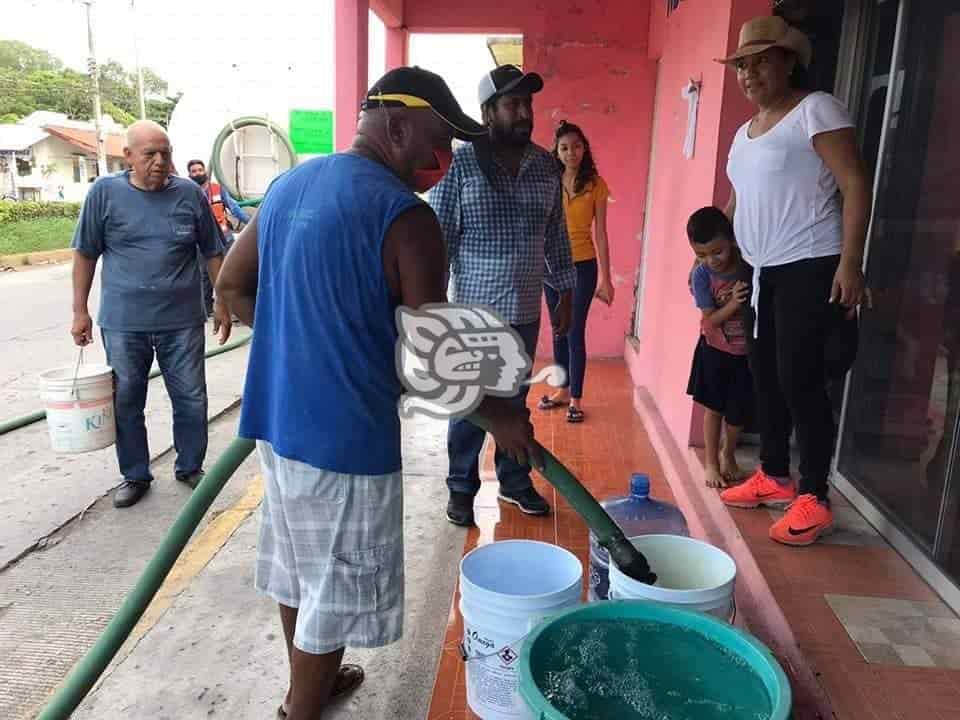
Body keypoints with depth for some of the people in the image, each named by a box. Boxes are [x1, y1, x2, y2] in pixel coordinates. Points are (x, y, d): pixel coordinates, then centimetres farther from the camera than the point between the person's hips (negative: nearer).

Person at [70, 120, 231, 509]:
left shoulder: (190, 194, 0)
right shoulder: (104, 192, -2)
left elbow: (213, 253, 7)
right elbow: (85, 254, 4)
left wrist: (223, 304, 7)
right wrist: (80, 311, 3)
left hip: (182, 321, 0)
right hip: (122, 323, 0)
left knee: (191, 400, 7)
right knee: (126, 403, 10)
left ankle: (190, 467, 27)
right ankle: (135, 475, 28)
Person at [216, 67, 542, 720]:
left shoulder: (289, 184, 6)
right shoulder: (405, 217, -18)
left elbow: (233, 286, 12)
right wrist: (498, 413, -1)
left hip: (277, 415, 9)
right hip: (345, 433, -8)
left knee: (299, 560, 24)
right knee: (338, 584, 11)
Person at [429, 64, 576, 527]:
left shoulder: (546, 166, 6)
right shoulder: (460, 164, -9)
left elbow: (556, 235, 12)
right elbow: (440, 237, -9)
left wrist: (565, 293, 12)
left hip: (525, 311, 4)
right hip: (474, 311, -4)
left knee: (515, 402, 16)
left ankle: (515, 480, 32)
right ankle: (461, 488, 23)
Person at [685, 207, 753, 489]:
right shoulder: (702, 275, -19)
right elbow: (712, 320, -17)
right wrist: (733, 303, -32)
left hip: (748, 351, 1)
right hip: (716, 350, -1)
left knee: (739, 412, 9)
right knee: (714, 409, 7)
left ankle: (728, 455, 35)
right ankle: (712, 462, 23)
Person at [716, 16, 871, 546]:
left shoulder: (815, 109, -6)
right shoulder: (745, 132, 18)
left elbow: (856, 186, -12)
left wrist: (850, 263, -21)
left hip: (809, 268, -8)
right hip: (760, 272, 8)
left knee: (800, 381, -9)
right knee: (765, 374, 11)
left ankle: (814, 500, 2)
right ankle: (774, 476, 25)